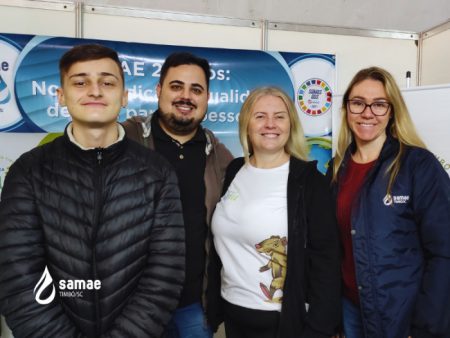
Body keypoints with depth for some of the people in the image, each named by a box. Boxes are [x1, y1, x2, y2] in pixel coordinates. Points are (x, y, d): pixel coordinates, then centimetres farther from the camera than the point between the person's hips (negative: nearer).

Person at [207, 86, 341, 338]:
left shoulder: (309, 180, -13)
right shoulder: (233, 172, 0)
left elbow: (325, 260, -13)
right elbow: (222, 244, 8)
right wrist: (214, 304, 10)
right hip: (233, 313, 5)